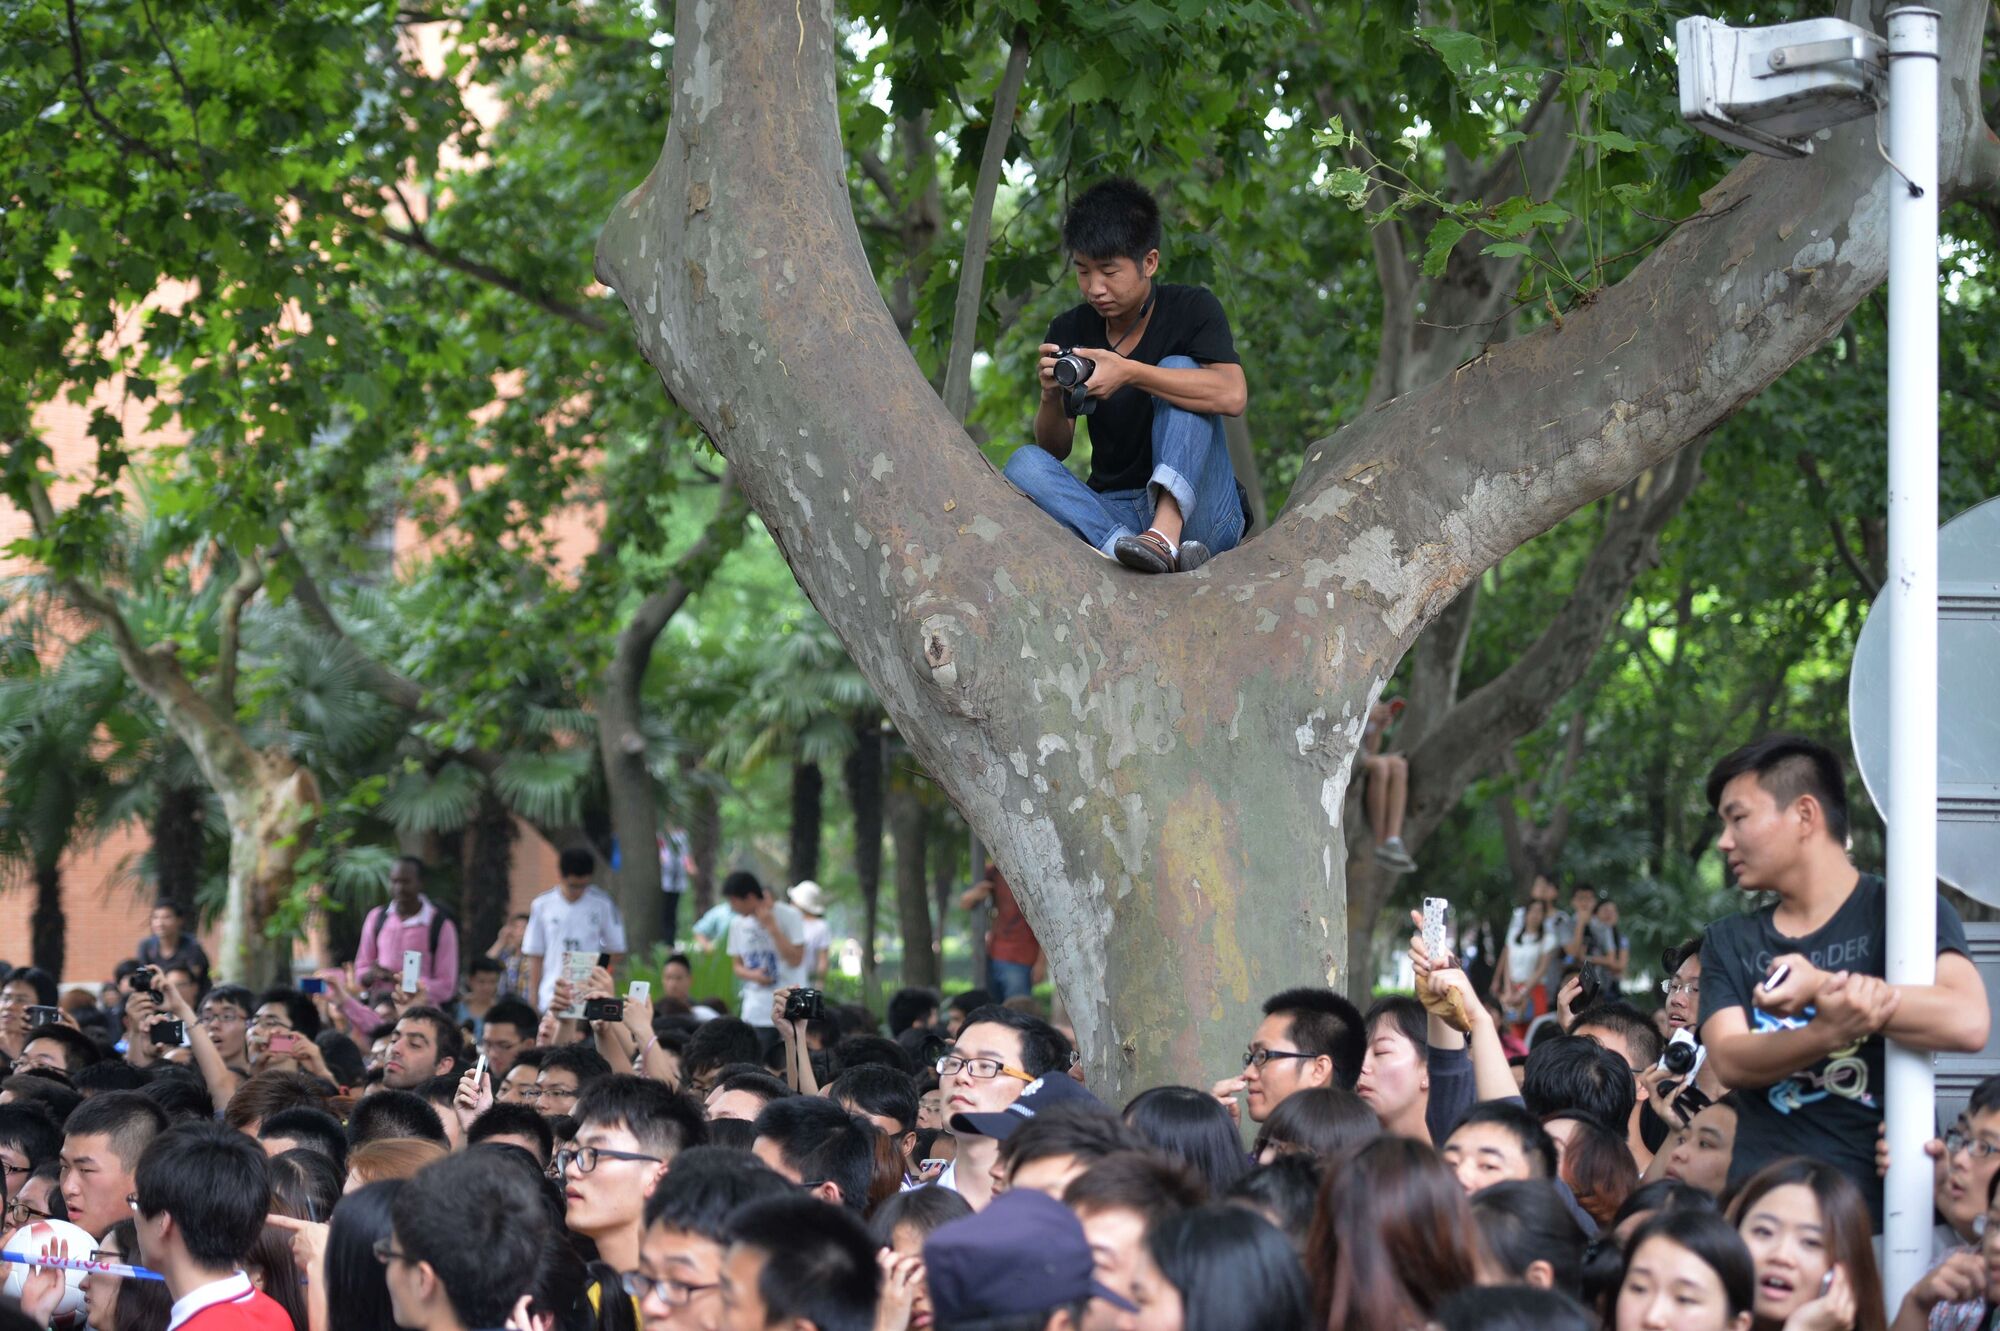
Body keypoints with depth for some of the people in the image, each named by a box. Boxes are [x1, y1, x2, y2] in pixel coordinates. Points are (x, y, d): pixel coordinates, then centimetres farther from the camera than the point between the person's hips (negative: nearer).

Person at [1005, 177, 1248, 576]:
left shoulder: (1192, 308, -2)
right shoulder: (1069, 330, 9)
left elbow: (1232, 396, -22)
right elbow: (1055, 450, 7)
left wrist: (1129, 372, -29)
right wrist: (1051, 397, -16)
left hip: (1197, 513, -3)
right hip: (1113, 511, 3)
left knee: (1177, 367, -20)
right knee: (1025, 464, -20)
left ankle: (1167, 532, -40)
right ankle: (1123, 546, -45)